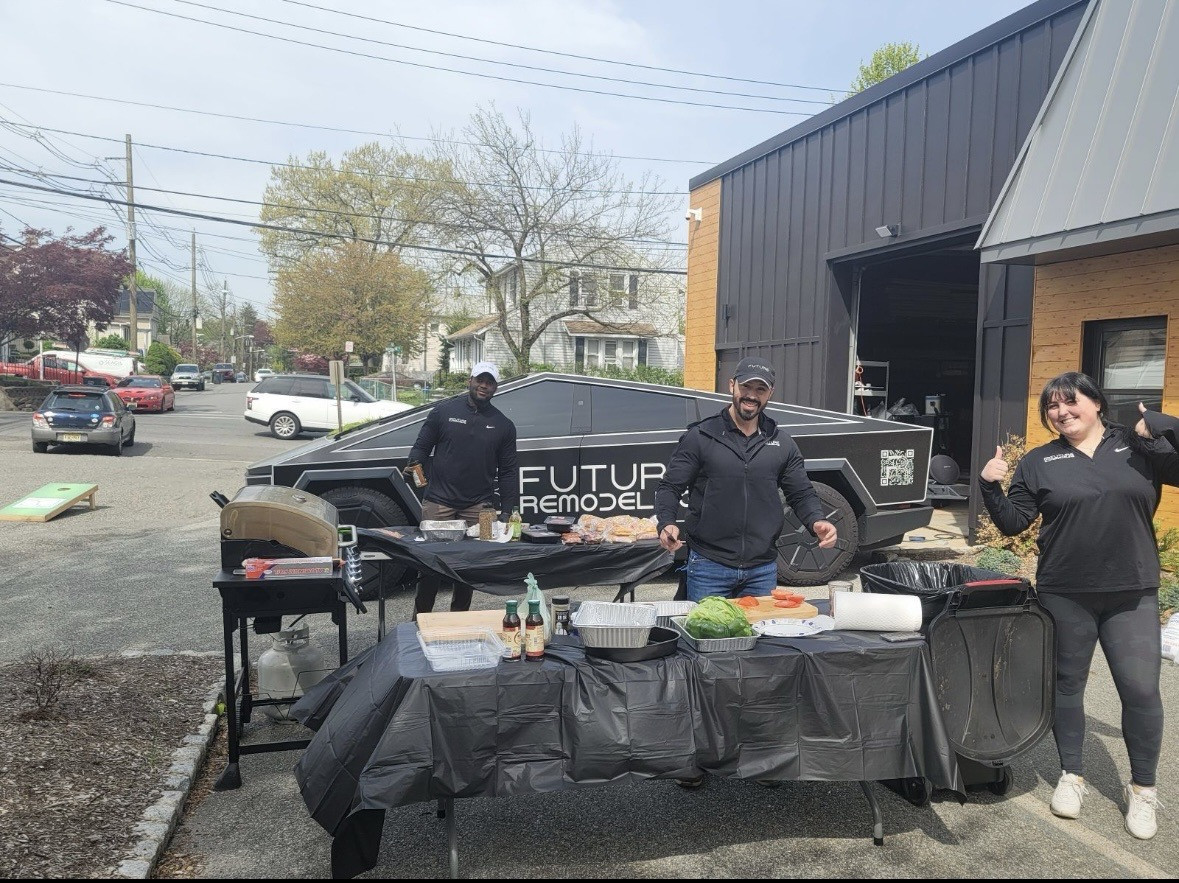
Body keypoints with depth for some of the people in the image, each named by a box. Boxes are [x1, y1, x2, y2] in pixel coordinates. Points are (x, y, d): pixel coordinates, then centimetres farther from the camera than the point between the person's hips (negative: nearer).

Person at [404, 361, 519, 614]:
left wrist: (507, 512, 3)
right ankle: (421, 617, 16)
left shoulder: (503, 425, 9)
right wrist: (413, 465, -14)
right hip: (438, 502, -1)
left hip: (477, 507, 2)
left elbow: (508, 471, 9)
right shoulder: (444, 411, 4)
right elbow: (421, 445, 8)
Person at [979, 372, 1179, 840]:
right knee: (1067, 685, 11)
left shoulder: (1139, 446, 3)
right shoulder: (1039, 462, 3)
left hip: (1132, 595, 0)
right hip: (1065, 595, 1)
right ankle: (1071, 775, 29)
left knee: (1141, 690, 1)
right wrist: (990, 486, -14)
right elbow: (1012, 523, 1)